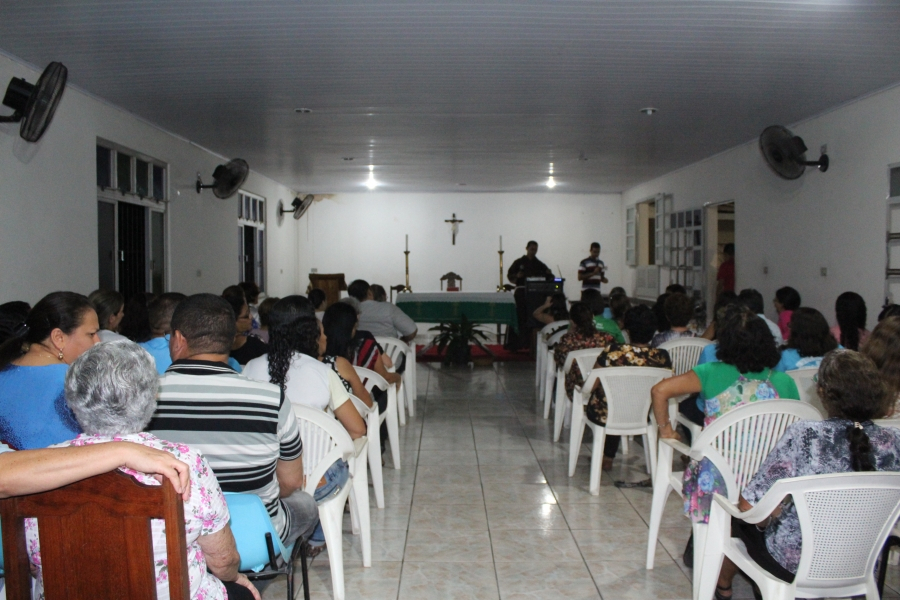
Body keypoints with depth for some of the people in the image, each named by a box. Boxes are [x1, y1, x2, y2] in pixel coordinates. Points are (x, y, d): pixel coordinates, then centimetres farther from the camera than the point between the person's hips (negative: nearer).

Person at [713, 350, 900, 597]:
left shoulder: (804, 436, -29)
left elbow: (748, 505, -22)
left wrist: (767, 519, -1)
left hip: (794, 565, -4)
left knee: (737, 516, 26)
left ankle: (723, 586, 52)